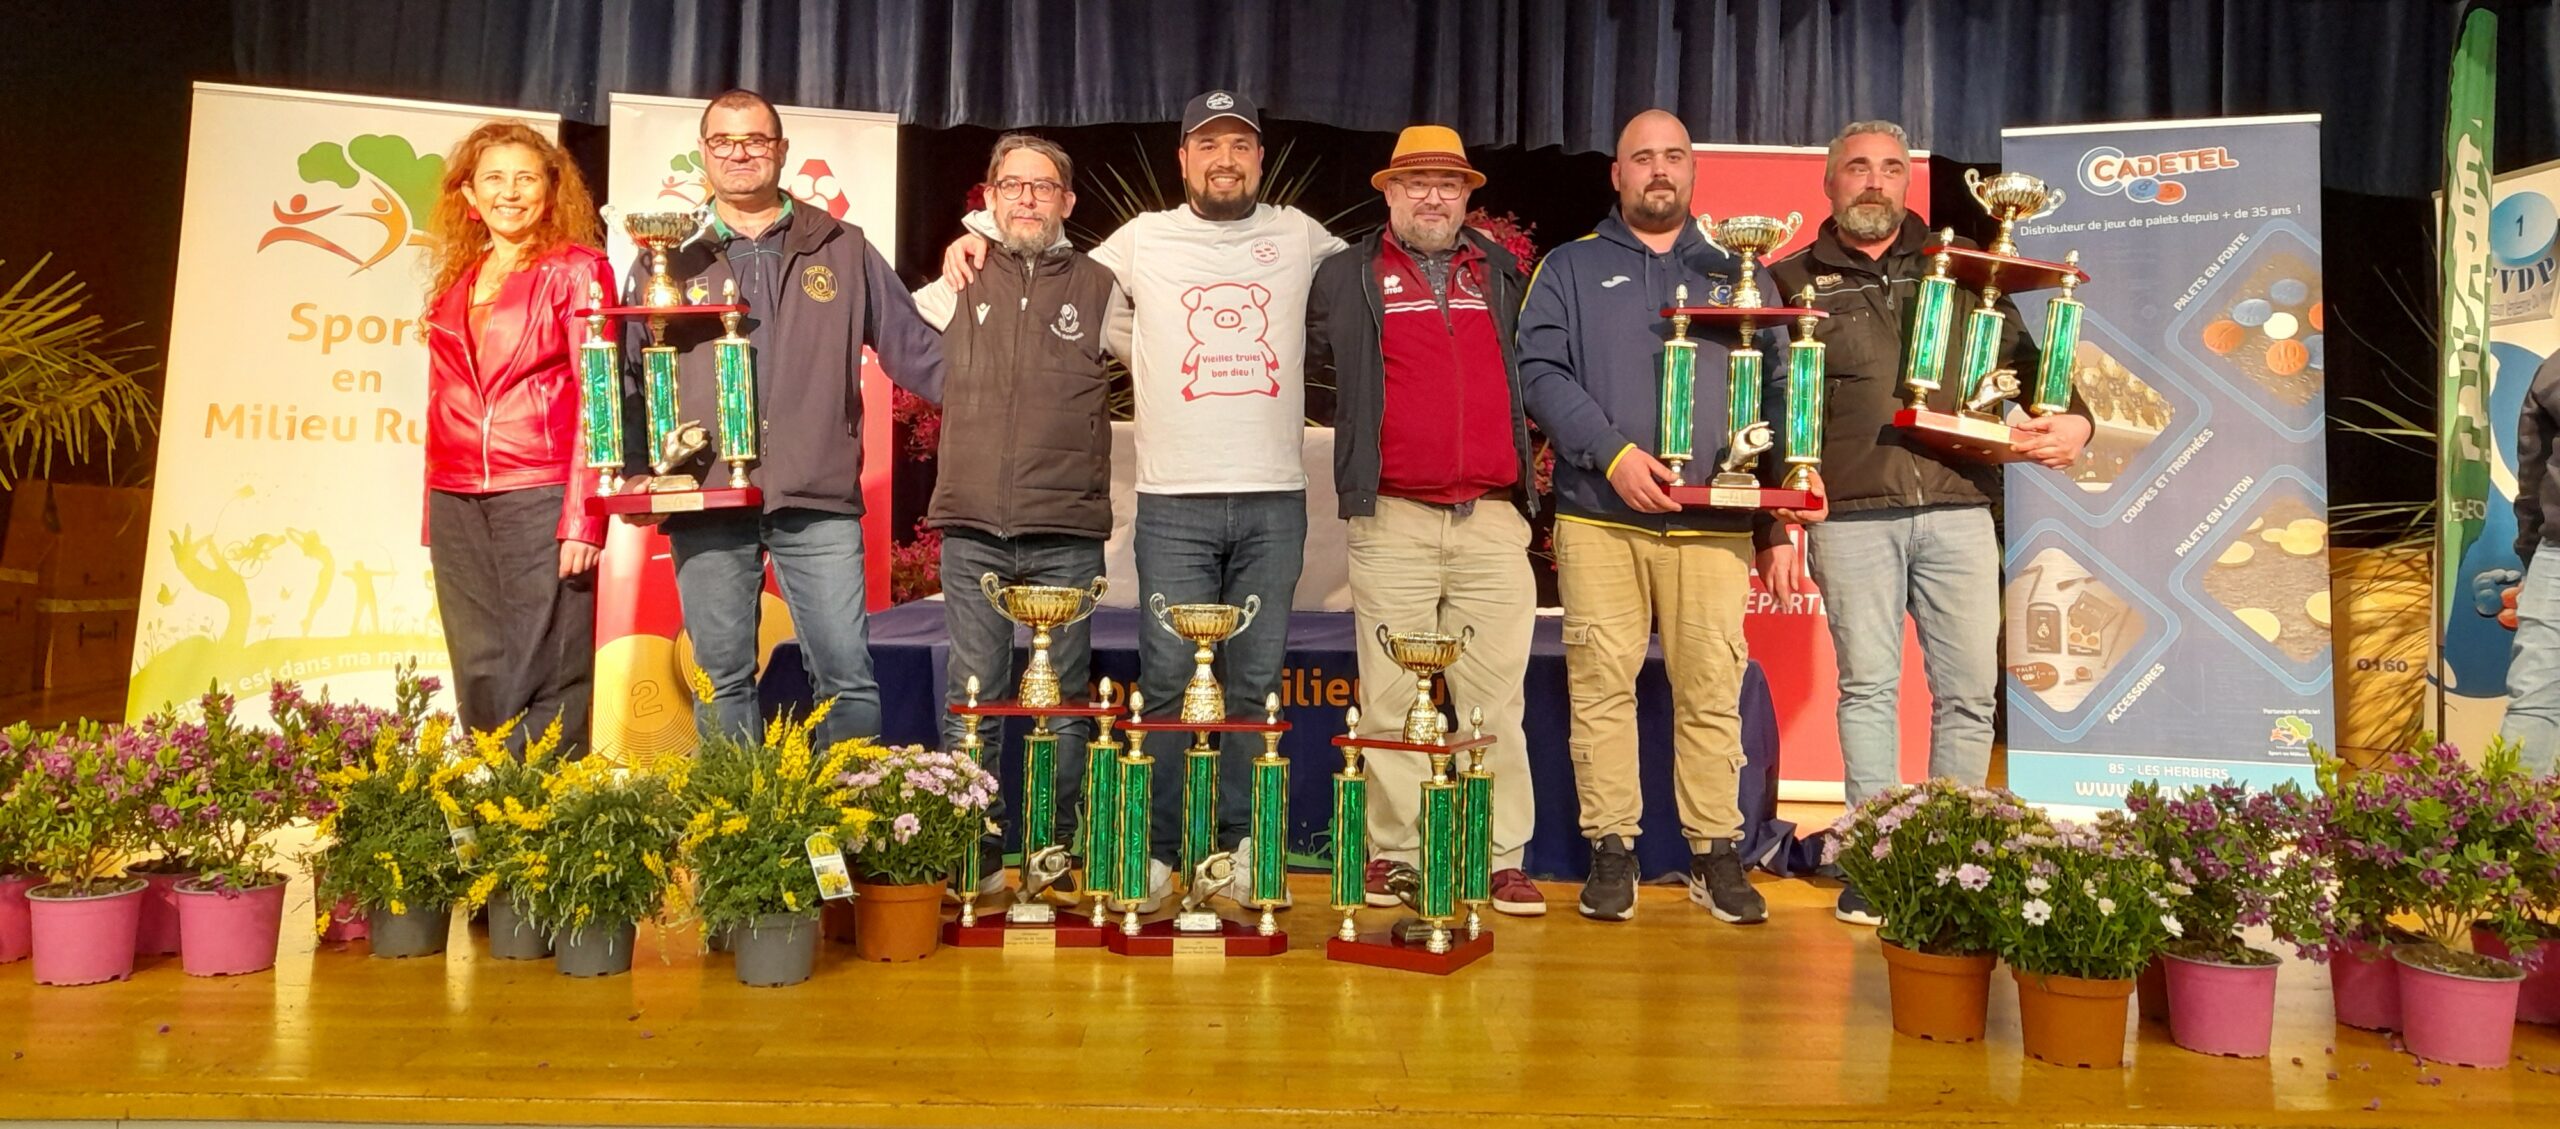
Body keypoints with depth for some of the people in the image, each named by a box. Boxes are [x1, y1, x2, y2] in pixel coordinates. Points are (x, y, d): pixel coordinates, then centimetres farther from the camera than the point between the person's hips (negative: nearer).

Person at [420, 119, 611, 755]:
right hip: (457, 503, 5)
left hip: (541, 495, -5)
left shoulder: (576, 268, 1)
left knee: (547, 681, -3)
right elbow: (442, 403, 19)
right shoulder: (454, 280, 17)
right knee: (479, 681, 9)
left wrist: (583, 519, -13)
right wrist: (434, 516, 13)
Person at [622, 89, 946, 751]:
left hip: (818, 500, -1)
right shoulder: (670, 256, 12)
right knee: (722, 680, 7)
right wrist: (636, 468, -2)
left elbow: (912, 348, 11)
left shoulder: (842, 249, 11)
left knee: (848, 674, -2)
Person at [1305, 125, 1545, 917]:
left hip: (1493, 522, 2)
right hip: (1393, 523, -2)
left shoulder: (1501, 275, 18)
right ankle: (1392, 857, 9)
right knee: (1390, 702, 1)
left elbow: (1529, 366, 27)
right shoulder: (1349, 276, 11)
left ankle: (1503, 859, 7)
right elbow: (1310, 351, 19)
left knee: (1496, 701, 1)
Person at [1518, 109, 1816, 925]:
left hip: (1712, 522, 2)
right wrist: (1612, 453, -14)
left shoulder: (1733, 276, 20)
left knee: (1713, 689, -1)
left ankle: (1716, 853, 7)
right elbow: (1540, 371, 0)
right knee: (1601, 683, -3)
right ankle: (1611, 851, 5)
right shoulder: (1571, 270, 13)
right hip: (1600, 519, -1)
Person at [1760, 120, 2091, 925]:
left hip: (1957, 507, 2)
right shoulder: (1794, 282, 10)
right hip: (1850, 514, -2)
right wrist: (1774, 526, -1)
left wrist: (2072, 420, -3)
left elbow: (2021, 360, 18)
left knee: (1970, 690, 2)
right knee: (1867, 686, -2)